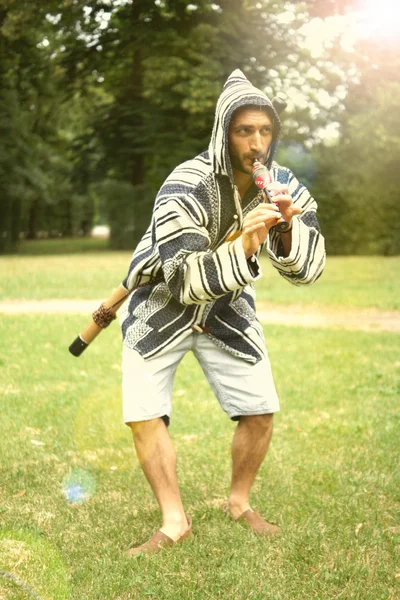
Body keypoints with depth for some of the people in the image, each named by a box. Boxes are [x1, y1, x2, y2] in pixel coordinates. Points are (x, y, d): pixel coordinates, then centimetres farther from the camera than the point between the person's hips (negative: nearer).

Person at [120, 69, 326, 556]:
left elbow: (307, 270, -15)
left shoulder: (283, 187, -12)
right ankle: (174, 522, 7)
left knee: (260, 411, -2)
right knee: (143, 416, -9)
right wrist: (244, 245, -47)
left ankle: (239, 503, 23)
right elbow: (185, 278, -34)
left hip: (227, 309, 4)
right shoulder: (185, 188, -29)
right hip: (162, 304, -3)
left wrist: (287, 228, -35)